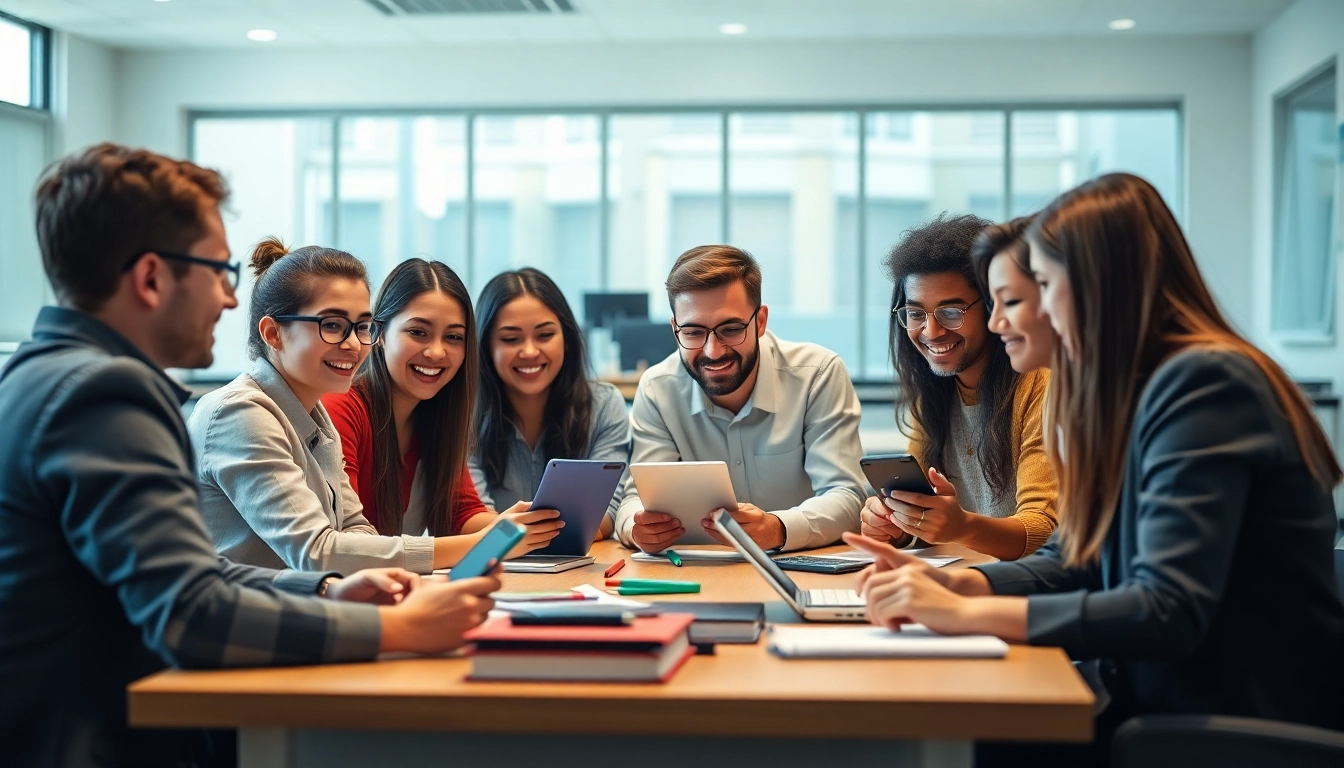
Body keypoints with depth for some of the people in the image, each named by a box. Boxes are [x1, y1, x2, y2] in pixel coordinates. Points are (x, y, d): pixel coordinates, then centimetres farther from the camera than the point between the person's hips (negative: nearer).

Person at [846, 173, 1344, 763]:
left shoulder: (1204, 384, -18)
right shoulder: (1136, 388, 12)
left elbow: (1168, 611, -26)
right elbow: (1078, 562, 11)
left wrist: (965, 613, -23)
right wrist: (954, 583, -6)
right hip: (1164, 705, 8)